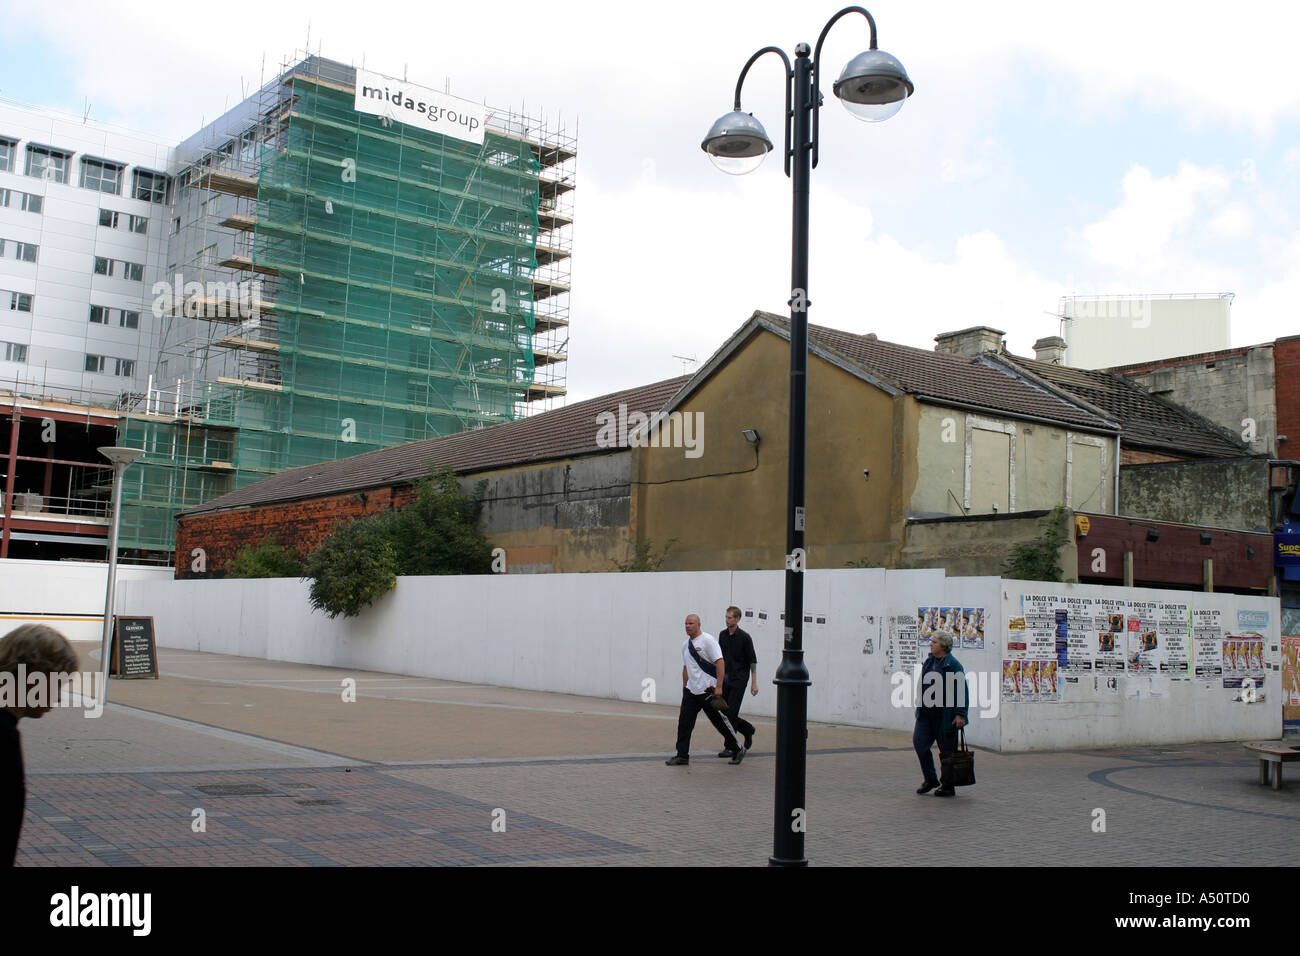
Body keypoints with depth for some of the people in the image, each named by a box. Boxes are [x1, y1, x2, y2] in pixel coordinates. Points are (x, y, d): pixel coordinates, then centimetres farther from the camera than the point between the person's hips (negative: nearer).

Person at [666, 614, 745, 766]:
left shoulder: (707, 640, -10)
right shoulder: (685, 644, 13)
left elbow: (719, 662, -16)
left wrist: (718, 687, -21)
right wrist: (684, 688, 20)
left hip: (708, 690, -7)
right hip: (691, 691, 7)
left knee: (720, 722, 2)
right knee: (684, 722, -1)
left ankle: (738, 750, 20)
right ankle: (682, 756, 6)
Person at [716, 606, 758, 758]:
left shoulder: (744, 637, -9)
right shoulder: (722, 635, 8)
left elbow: (752, 661, -7)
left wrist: (754, 683, -10)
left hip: (739, 679, -6)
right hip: (725, 680, 6)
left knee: (731, 713, -10)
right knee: (724, 712, 5)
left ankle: (731, 747, -3)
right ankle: (748, 730, 28)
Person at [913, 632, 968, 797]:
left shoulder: (954, 665, -12)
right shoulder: (929, 661, 11)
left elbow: (961, 691, -14)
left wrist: (960, 715, -17)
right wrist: (919, 706, 19)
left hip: (945, 716, -7)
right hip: (926, 714, 7)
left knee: (947, 749, 3)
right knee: (919, 742, 1)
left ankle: (948, 786, 15)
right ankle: (930, 779, 16)